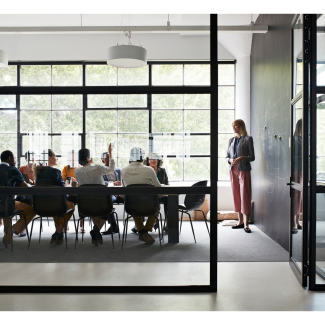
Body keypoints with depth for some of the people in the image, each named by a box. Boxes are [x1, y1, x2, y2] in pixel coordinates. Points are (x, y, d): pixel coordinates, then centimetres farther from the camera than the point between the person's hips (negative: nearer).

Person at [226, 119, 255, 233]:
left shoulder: (248, 139, -1)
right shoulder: (231, 140, 14)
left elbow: (252, 157, -3)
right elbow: (227, 156, 16)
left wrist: (242, 158, -20)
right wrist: (230, 160, -6)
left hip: (244, 170, -5)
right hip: (233, 170, 5)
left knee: (245, 196, -7)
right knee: (236, 195, 7)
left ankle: (246, 224, -4)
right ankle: (240, 221, 17)